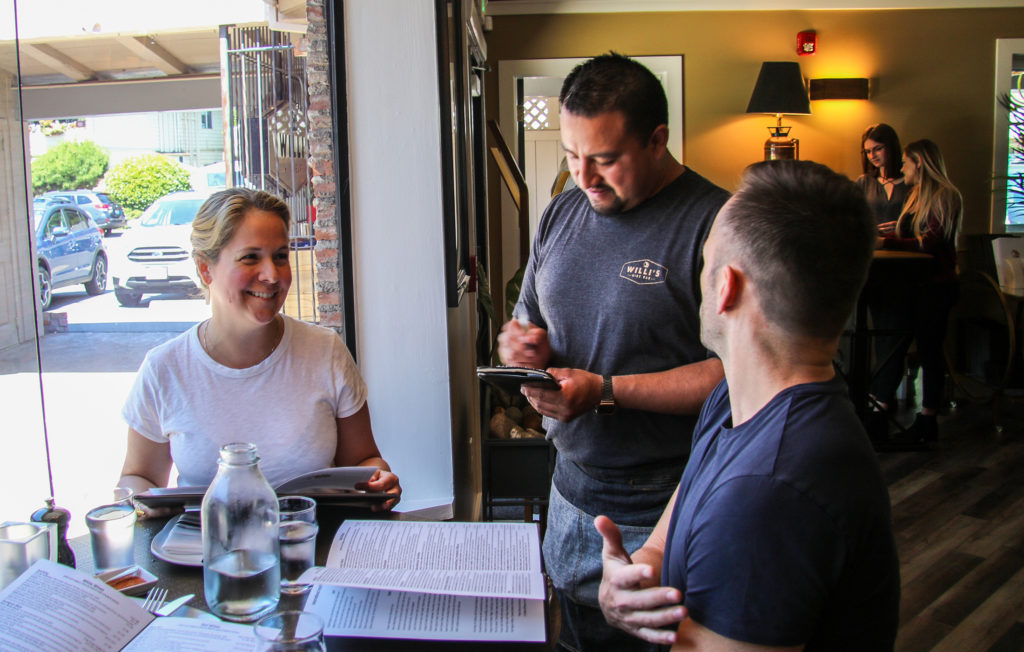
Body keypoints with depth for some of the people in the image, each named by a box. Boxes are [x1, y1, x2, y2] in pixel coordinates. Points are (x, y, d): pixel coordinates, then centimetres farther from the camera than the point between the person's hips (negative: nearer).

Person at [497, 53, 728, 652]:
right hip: (572, 491, 6)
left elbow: (734, 373, -20)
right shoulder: (563, 213, 7)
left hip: (664, 513, -6)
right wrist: (523, 343, -6)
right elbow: (529, 321, 17)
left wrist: (606, 391, -22)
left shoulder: (715, 223, -16)